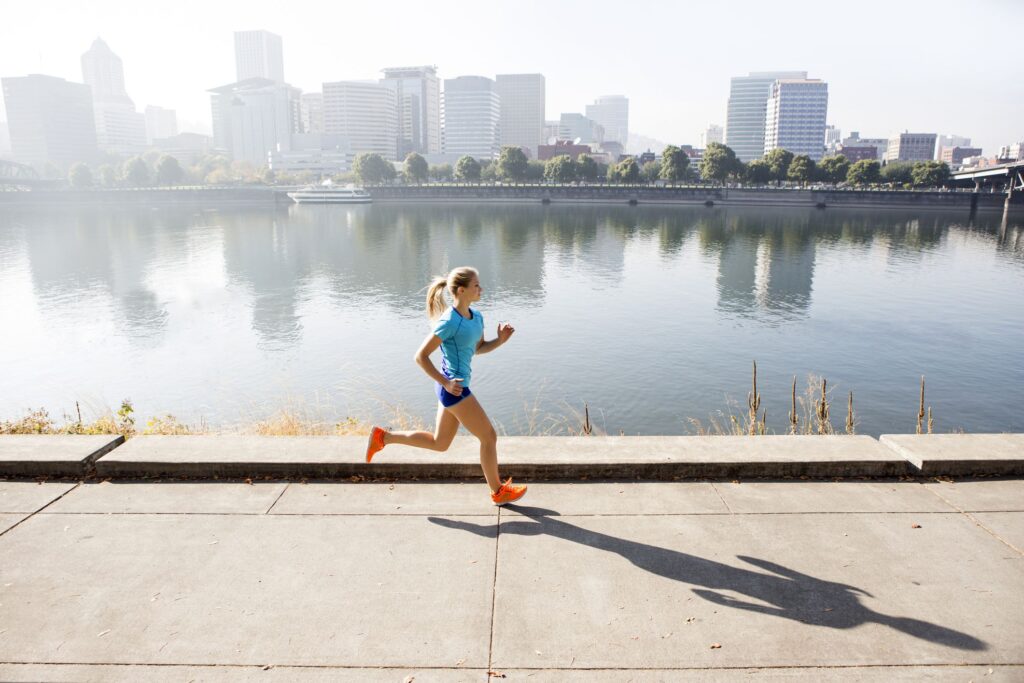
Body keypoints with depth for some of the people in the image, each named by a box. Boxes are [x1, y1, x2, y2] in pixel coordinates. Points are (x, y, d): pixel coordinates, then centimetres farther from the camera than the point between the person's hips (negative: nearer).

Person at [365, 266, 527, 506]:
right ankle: (498, 492, 21)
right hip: (453, 389, -9)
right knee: (489, 436, 2)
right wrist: (446, 383, -19)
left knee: (439, 443, 20)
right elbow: (421, 356, -16)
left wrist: (500, 340, 1)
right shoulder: (449, 322, -19)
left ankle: (382, 436, 28)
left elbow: (479, 348, 20)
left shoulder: (476, 316, 6)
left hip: (455, 388, 9)